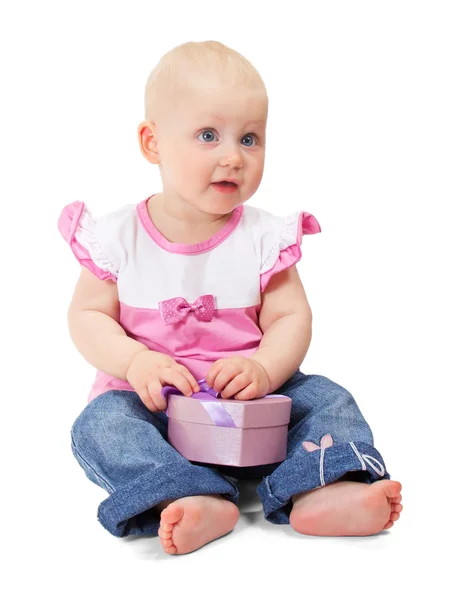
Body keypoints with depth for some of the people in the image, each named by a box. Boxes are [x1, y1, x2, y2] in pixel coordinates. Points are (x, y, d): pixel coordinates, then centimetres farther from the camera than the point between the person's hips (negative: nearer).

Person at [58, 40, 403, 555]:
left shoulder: (264, 237, -2)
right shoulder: (119, 236, -4)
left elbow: (291, 318, -4)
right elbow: (87, 316, -2)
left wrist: (263, 369, -25)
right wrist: (135, 361, -22)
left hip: (249, 399, 2)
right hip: (152, 398, -1)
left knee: (328, 398, -16)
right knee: (99, 424, -29)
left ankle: (317, 492, -36)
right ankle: (203, 504, -46)